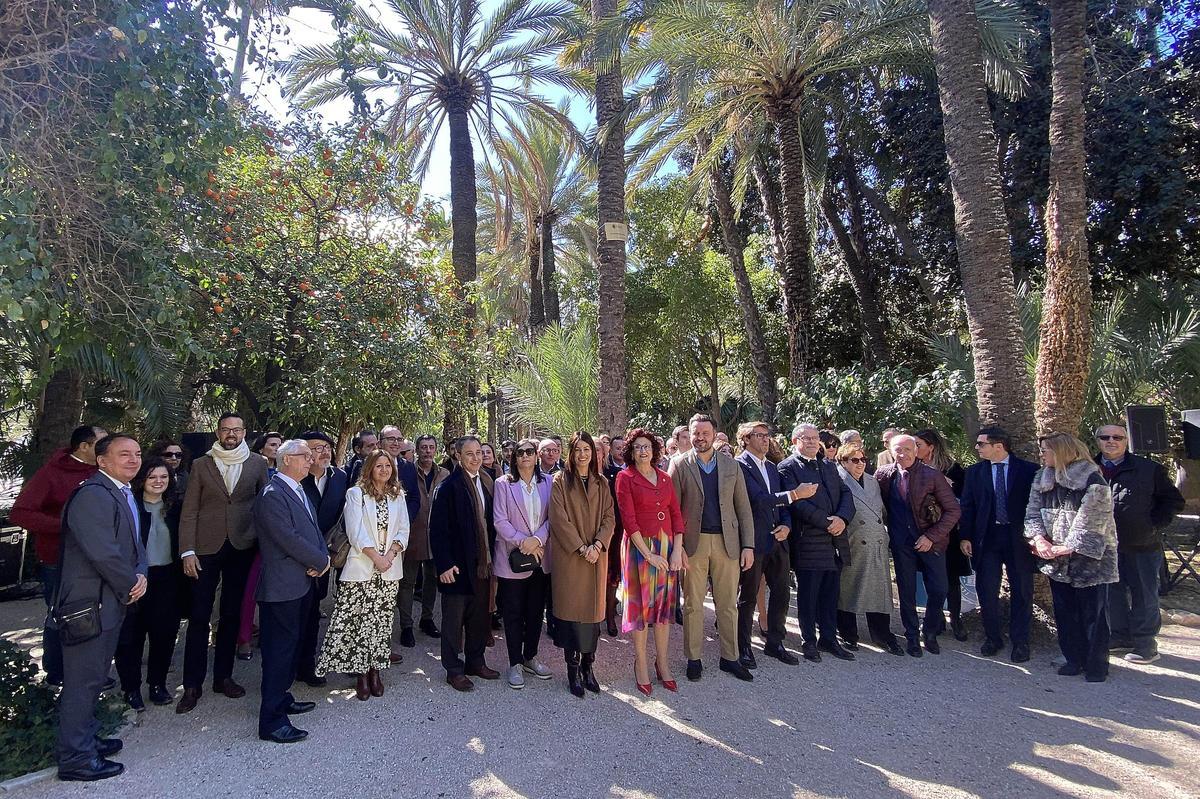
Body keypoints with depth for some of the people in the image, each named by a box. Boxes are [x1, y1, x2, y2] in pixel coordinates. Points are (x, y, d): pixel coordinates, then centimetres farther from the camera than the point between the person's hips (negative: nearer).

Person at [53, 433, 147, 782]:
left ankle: (85, 739, 36)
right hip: (89, 604, -10)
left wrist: (140, 575, -4)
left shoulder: (124, 493, 11)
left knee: (94, 677, 22)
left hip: (110, 602, 10)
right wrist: (130, 587, -13)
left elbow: (133, 544, 15)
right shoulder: (93, 495, -21)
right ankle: (76, 759, 15)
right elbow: (103, 553, -26)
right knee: (83, 681, 2)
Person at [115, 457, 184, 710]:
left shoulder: (176, 506, 5)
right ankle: (131, 687, 20)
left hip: (167, 578, 3)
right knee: (131, 635, 3)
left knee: (165, 633, 7)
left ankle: (158, 684, 23)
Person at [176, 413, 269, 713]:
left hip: (242, 547, 1)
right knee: (198, 616, 3)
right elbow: (189, 512, 1)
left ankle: (223, 676, 25)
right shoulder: (201, 465, 3)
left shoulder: (258, 464, 4)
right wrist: (187, 551, -6)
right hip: (206, 547, -1)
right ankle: (192, 685, 15)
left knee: (232, 614, 11)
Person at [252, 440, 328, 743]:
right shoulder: (272, 495, -17)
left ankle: (281, 698, 35)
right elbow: (289, 539, -22)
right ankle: (271, 721, 8)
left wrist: (320, 560, -5)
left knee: (292, 646, 19)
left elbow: (314, 530, 13)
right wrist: (321, 562, -11)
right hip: (282, 587, -9)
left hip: (303, 583, 9)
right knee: (279, 650, -1)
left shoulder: (299, 491, 13)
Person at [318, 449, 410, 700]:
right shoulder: (356, 494, -1)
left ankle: (374, 670, 17)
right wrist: (376, 558, -14)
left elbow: (403, 531, 7)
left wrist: (391, 554, -10)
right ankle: (360, 673, 10)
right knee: (356, 620, -2)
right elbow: (356, 532, -9)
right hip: (361, 569, -3)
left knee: (381, 622, 7)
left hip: (390, 570, 3)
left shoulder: (398, 496, 10)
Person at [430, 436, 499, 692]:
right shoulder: (448, 486, -13)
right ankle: (454, 670, 21)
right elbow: (438, 528, -15)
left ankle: (475, 661, 32)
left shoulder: (486, 482, 7)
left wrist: (492, 556, 8)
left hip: (482, 564, 6)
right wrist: (445, 564, -19)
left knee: (480, 617, 16)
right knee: (454, 620, 8)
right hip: (458, 565, -6)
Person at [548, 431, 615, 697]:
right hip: (569, 555, -3)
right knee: (571, 609, -1)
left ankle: (587, 666, 15)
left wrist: (597, 545, -12)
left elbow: (608, 517, 4)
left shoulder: (601, 483, 10)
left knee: (592, 608, 5)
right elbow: (559, 519, -9)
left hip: (596, 556, 3)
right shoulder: (560, 481, -1)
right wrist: (581, 547, -15)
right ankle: (572, 669, 9)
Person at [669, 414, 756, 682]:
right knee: (693, 604, 6)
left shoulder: (731, 466, 8)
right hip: (693, 543, -2)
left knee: (728, 604, 10)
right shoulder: (679, 464, 0)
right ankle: (693, 659, 20)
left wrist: (748, 546, 1)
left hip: (728, 543, 2)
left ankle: (730, 657, 23)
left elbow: (744, 509, 8)